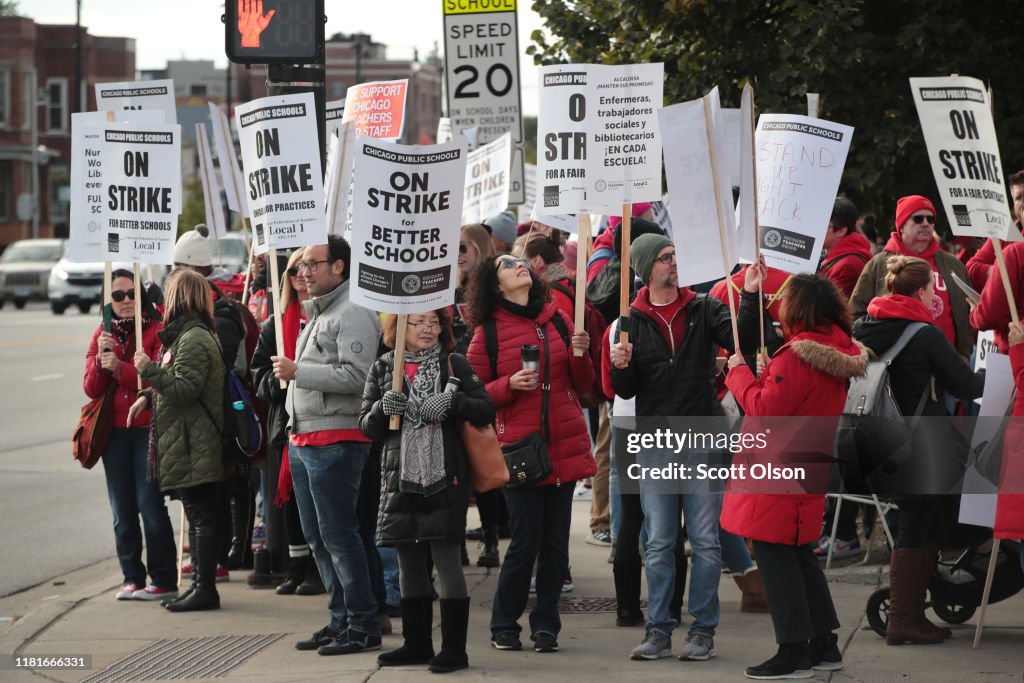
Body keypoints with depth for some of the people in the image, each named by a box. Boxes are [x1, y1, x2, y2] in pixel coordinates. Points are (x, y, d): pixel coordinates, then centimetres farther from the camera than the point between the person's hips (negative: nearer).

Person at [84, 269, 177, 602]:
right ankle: (132, 578, 15)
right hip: (114, 432, 5)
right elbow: (91, 389, 5)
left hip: (148, 429, -5)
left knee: (150, 505, -8)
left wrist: (119, 367, -20)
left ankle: (164, 580, -2)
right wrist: (101, 359, -11)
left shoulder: (157, 331, -4)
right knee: (122, 512, 7)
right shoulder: (102, 335, 12)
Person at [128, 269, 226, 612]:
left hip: (194, 446, -11)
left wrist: (149, 369, -18)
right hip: (190, 445, 11)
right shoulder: (187, 335, 18)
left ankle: (205, 588, -6)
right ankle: (201, 583, 19)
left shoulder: (193, 339, -16)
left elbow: (185, 388, -23)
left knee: (202, 516, -8)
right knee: (200, 516, 13)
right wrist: (148, 397, 16)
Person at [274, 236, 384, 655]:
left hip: (335, 441, -10)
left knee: (338, 535, -9)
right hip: (303, 440, 10)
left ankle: (363, 627, -5)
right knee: (317, 538, 12)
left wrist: (297, 372, -19)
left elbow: (355, 376, -22)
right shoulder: (316, 313, 20)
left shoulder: (352, 314, -11)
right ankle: (341, 620, 19)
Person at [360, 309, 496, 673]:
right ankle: (417, 643, 21)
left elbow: (487, 411, -2)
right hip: (400, 479, 4)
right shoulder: (383, 370, 8)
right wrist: (382, 409, -13)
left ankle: (454, 648, -1)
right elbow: (366, 426, 8)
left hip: (445, 479, -3)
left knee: (447, 561, -5)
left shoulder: (455, 365, 2)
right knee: (409, 562, 11)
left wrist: (454, 402, -19)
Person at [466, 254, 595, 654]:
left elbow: (583, 385, 13)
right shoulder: (488, 332, 0)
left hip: (565, 447, 3)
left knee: (556, 540, 5)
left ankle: (545, 625, 15)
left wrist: (581, 354, -5)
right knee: (526, 540, -6)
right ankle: (504, 625, 11)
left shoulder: (557, 320, 9)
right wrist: (509, 385, -13)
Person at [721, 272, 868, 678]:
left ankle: (793, 654, -3)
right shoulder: (838, 352, 9)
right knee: (799, 555, 18)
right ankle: (824, 646, 22)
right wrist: (764, 376, 11)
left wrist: (739, 372, -7)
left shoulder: (797, 356, -20)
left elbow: (765, 410, -20)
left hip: (778, 469, -10)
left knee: (775, 556, -4)